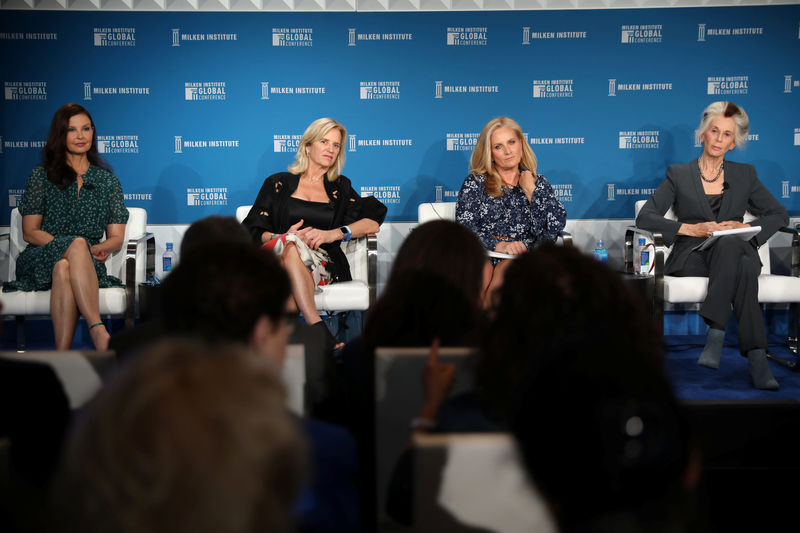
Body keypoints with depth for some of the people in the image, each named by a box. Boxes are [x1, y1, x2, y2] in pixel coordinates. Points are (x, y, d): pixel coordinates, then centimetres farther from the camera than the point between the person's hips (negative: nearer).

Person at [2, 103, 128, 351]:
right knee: (78, 244, -37)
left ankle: (61, 356, -50)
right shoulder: (41, 176, 13)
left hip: (87, 264, 1)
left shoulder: (108, 181, 19)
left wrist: (102, 248, -10)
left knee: (64, 269, -38)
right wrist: (73, 246, -10)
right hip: (40, 260, -1)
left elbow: (116, 237, 15)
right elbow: (30, 232, 6)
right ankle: (98, 330, -49)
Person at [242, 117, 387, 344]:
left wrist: (332, 234, -9)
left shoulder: (340, 187, 23)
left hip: (323, 264, 0)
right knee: (290, 242, -37)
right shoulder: (279, 183, 19)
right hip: (277, 260, 0)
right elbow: (254, 230, 11)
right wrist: (280, 238, -12)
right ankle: (318, 330, -52)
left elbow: (373, 221, 7)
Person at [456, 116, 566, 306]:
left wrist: (530, 190, 4)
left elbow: (555, 226, 2)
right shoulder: (475, 183, 14)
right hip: (483, 259, -1)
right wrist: (498, 245, -15)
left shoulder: (539, 183, 17)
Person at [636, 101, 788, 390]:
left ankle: (716, 333, -42)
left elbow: (779, 215, 19)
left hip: (734, 250, 1)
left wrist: (746, 227, -2)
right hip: (691, 256, -1)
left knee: (728, 243, -39)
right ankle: (756, 356, -41)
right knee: (743, 269, -36)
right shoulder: (678, 174, 14)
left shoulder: (744, 175, 19)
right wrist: (689, 228, -12)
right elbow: (645, 217, 4)